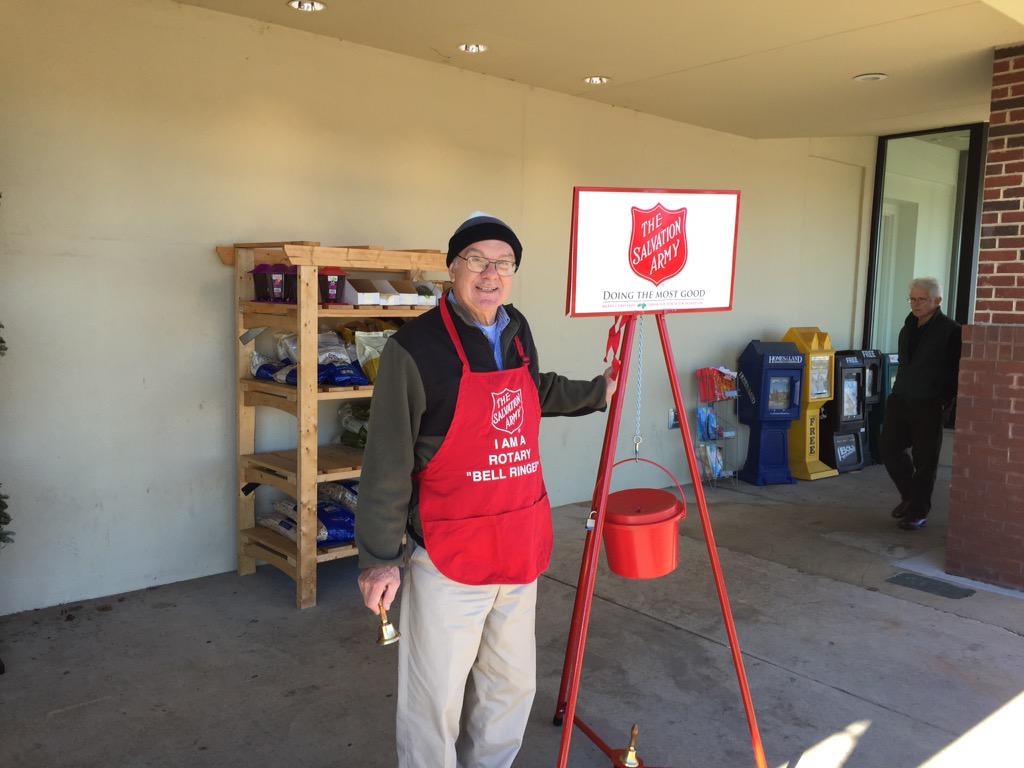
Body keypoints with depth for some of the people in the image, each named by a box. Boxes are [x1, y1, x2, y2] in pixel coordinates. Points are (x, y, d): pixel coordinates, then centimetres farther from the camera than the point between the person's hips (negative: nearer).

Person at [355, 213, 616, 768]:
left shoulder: (517, 331, 7)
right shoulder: (415, 347, -14)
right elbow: (386, 464, -13)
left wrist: (595, 393, 38)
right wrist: (380, 560, -12)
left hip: (520, 550, 7)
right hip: (448, 556, -7)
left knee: (512, 685, 20)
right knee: (436, 700, 5)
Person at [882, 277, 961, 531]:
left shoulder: (950, 331, -10)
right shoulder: (908, 327, 11)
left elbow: (956, 372, -10)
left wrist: (945, 403, -12)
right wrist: (898, 391, 16)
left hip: (929, 406, -6)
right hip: (900, 401, 6)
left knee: (924, 461, 2)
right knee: (890, 449, 7)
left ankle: (918, 512, 15)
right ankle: (909, 495, 30)